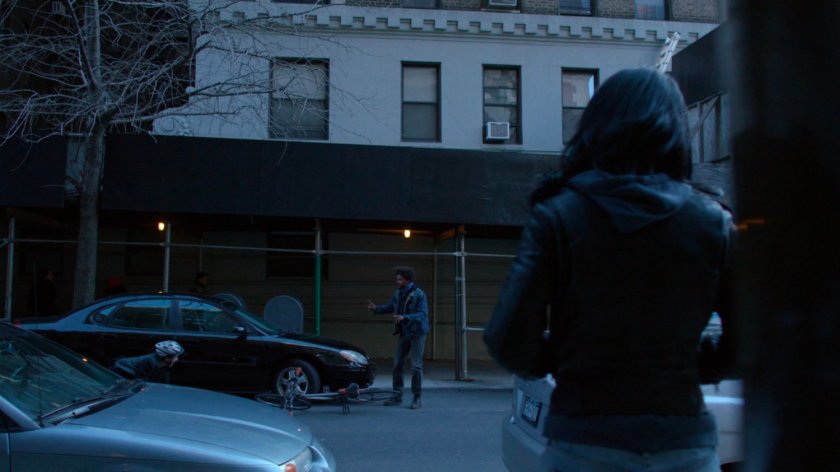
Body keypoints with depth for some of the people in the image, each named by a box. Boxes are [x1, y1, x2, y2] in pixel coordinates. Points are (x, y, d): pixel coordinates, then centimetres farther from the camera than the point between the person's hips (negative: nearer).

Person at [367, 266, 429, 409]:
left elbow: (422, 314, -24)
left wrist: (404, 317, -36)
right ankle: (397, 396, 15)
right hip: (404, 333, 6)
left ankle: (417, 398, 4)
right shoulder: (398, 293, 2)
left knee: (416, 365, -5)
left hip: (417, 333, -6)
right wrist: (376, 308, -8)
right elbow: (389, 307, 12)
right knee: (397, 364, 5)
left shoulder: (419, 294, -17)